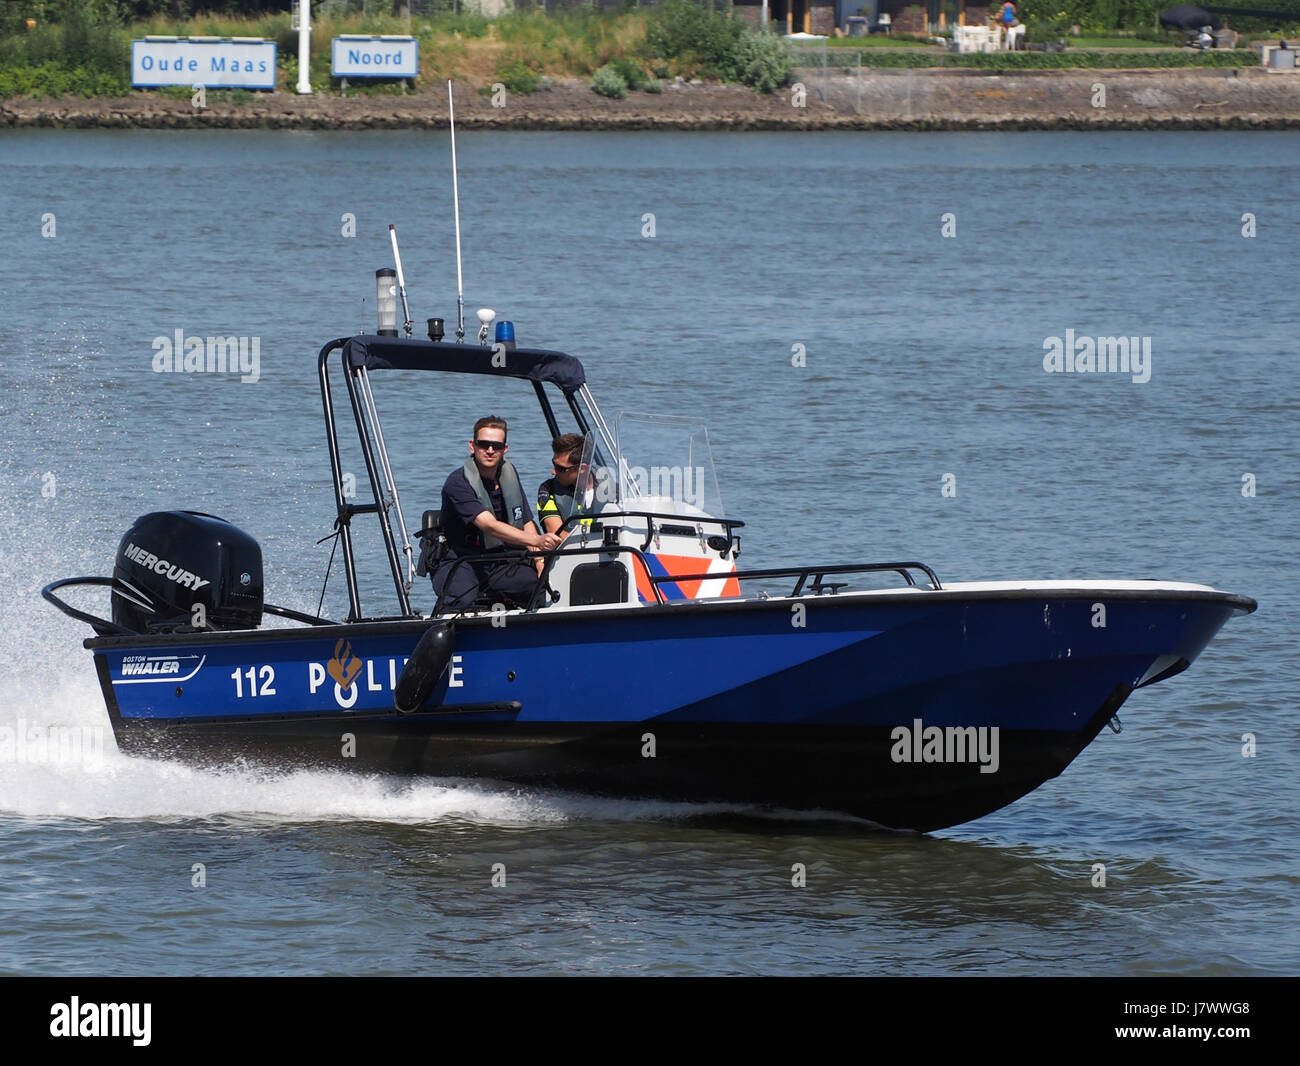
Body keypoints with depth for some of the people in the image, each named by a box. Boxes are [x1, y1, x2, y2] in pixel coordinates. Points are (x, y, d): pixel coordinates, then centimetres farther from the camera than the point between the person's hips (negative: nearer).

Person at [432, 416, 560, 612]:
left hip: (501, 565, 6)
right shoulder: (457, 483, -16)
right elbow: (490, 526, -29)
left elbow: (527, 524, 10)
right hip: (459, 564, -6)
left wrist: (542, 567, -7)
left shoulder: (509, 474, 8)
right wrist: (537, 540, -43)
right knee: (461, 600, -39)